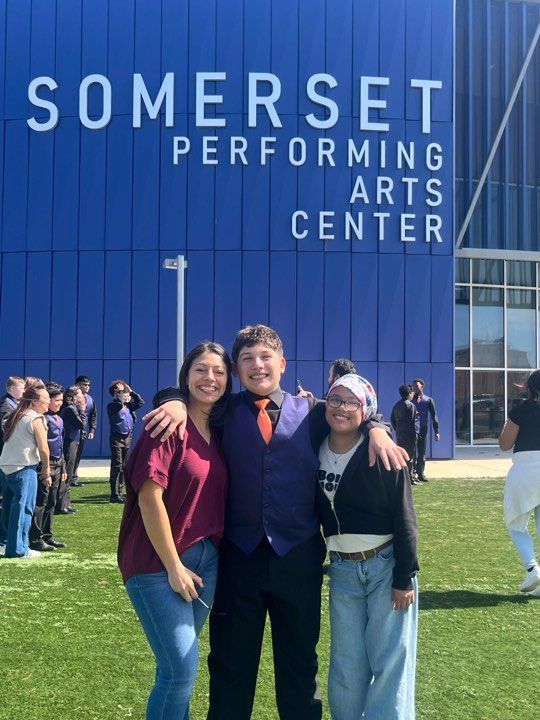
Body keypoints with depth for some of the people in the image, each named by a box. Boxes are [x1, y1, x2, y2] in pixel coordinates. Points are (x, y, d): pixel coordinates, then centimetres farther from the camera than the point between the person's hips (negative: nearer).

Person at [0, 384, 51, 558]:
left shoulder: (16, 416, 15)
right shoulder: (36, 419, -11)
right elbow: (43, 448, -13)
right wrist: (46, 471, -1)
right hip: (24, 467, -8)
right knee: (23, 508, -2)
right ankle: (19, 548, 1)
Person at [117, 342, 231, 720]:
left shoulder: (217, 430, 9)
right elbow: (149, 496, -17)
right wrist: (174, 566, -14)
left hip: (208, 560, 7)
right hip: (161, 563, -7)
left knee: (177, 664, 15)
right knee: (183, 668, -6)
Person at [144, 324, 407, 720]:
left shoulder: (311, 411, 4)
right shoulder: (226, 412, 4)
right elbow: (192, 389, 9)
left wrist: (377, 428, -11)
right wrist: (177, 403, -13)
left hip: (299, 556, 0)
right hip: (239, 556, 0)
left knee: (300, 659, 16)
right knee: (231, 662, 14)